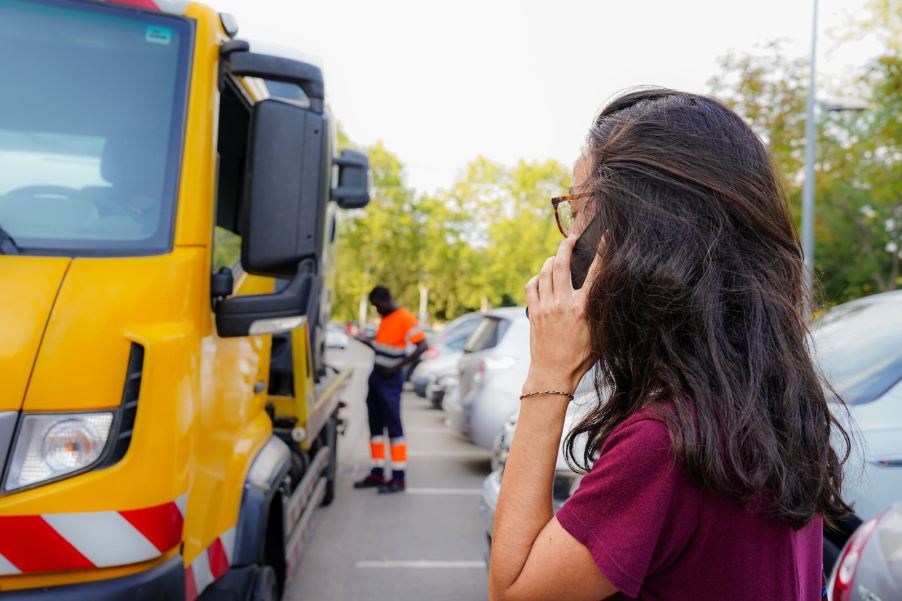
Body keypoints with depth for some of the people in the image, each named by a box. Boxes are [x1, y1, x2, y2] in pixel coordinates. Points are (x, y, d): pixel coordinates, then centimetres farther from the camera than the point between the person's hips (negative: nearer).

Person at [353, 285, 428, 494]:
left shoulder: (405, 318, -12)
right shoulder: (385, 319, 14)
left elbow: (422, 346, -19)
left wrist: (396, 367, -20)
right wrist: (362, 339, 8)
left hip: (390, 379, -9)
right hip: (376, 376, 9)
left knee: (394, 427, -5)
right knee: (375, 427, 11)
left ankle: (399, 478, 0)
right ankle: (377, 473, 19)